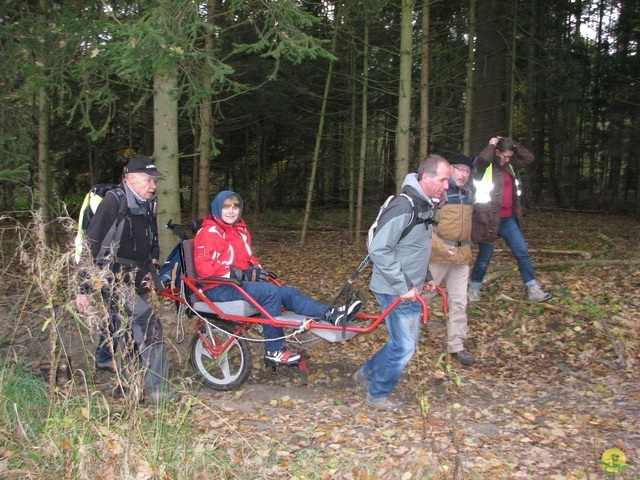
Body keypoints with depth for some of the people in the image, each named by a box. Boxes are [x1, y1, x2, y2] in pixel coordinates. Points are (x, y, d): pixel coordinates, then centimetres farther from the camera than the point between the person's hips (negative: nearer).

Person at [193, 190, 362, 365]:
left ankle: (331, 315, -20)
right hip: (218, 288, -9)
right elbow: (204, 267, -21)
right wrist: (241, 274, -21)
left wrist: (256, 269, 0)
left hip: (239, 281, 9)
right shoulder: (210, 232, -12)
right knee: (270, 292, -28)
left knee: (288, 293, -8)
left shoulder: (239, 229, 13)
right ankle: (274, 350, -20)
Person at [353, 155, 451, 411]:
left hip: (410, 289, 10)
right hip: (395, 291, -10)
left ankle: (367, 373, 36)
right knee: (403, 346, -1)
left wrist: (426, 277, 16)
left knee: (406, 341, 19)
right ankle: (378, 395, 18)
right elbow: (378, 250, -26)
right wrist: (403, 286, -24)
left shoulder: (425, 206, 9)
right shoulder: (403, 207, -23)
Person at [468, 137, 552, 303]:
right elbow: (482, 159, -34)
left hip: (509, 219, 6)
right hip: (489, 219, -6)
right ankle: (474, 289, 25)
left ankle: (533, 290, 11)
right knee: (485, 257, 5)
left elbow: (529, 158, 12)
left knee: (522, 253, 4)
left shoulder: (508, 164, 10)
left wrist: (513, 145, 2)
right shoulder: (484, 165, -11)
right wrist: (491, 145, -16)